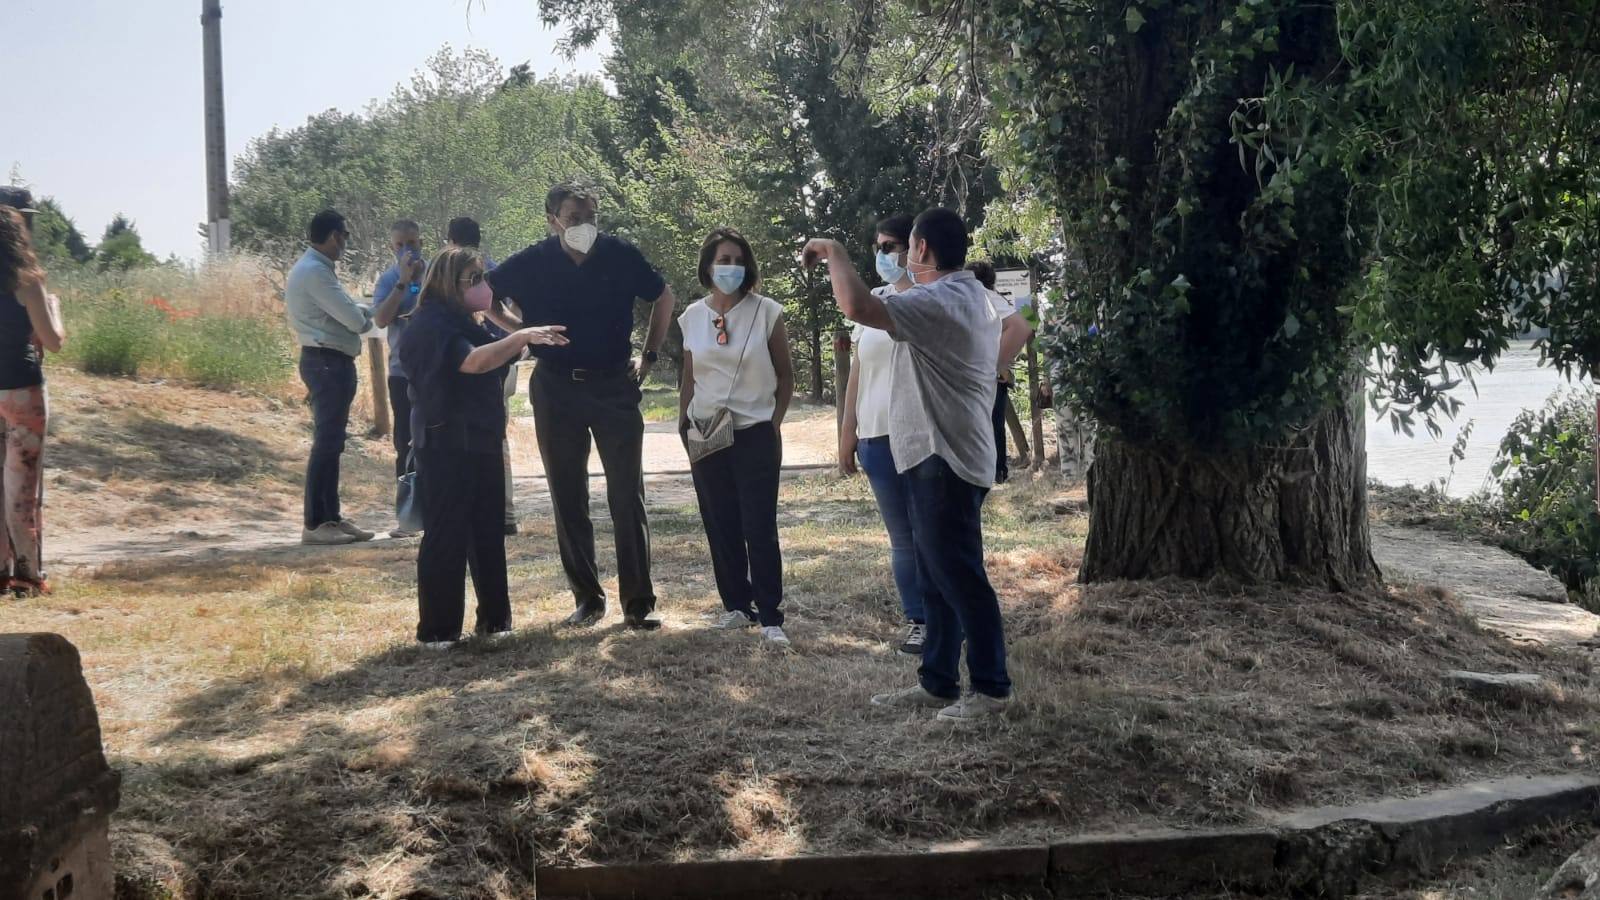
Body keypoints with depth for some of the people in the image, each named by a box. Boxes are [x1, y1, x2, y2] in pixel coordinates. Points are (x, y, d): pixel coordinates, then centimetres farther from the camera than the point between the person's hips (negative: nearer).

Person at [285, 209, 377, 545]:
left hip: (330, 363, 11)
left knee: (331, 443, 14)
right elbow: (354, 320, -18)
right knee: (326, 443, -8)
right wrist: (367, 317, 3)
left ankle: (330, 517, 20)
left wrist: (362, 312, 2)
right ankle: (315, 524, -5)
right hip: (329, 363, -11)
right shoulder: (314, 271, -17)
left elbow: (343, 311, 19)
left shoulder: (315, 269, 17)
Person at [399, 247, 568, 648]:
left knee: (488, 533, 12)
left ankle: (494, 618, 20)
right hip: (447, 446, -9)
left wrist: (522, 342, 10)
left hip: (481, 442, 9)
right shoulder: (431, 325, -14)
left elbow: (492, 366, 23)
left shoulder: (462, 323, 18)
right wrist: (521, 337, -32)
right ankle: (437, 630, -1)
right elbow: (474, 361, -29)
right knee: (446, 535, -7)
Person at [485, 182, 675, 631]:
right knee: (569, 501, 7)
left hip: (615, 387, -1)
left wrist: (649, 356, 6)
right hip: (557, 389, 1)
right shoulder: (532, 263, -6)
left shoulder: (621, 255, -6)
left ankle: (638, 603, 3)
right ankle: (587, 598, 19)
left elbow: (663, 297, 11)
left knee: (628, 497, -3)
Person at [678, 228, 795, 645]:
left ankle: (770, 617, -1)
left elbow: (785, 376, 2)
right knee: (720, 526, 8)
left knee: (760, 529, -6)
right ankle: (736, 606, 20)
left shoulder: (766, 312, -5)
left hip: (755, 435, -3)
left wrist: (775, 423, -3)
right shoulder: (693, 317, 4)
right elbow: (689, 379, 12)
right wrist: (683, 428, 10)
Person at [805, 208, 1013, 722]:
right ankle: (938, 682, 21)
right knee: (937, 579, 14)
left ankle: (990, 687, 3)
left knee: (959, 576, -5)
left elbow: (857, 307, -31)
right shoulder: (972, 297, 16)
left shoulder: (940, 302, -19)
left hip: (944, 461, -11)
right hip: (938, 457, 11)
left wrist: (833, 252, -14)